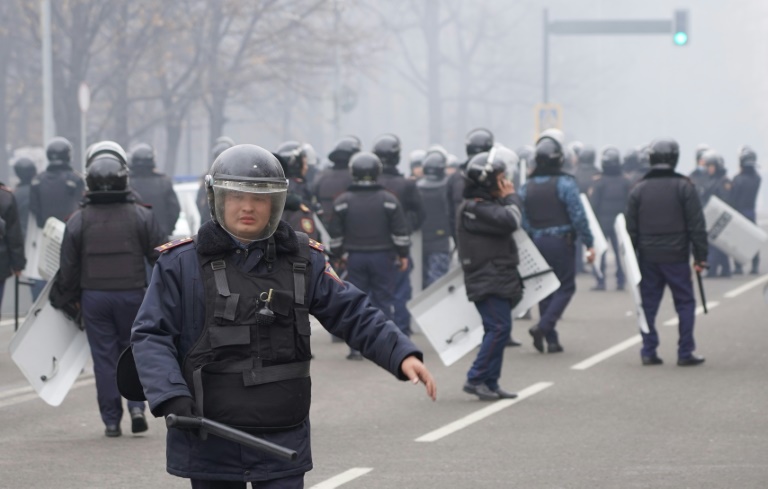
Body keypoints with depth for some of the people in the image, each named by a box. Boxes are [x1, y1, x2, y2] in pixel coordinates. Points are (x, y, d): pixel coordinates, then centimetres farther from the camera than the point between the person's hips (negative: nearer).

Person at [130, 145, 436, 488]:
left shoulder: (303, 261, 5)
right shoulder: (181, 263, -2)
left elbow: (354, 315, 6)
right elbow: (150, 337, -5)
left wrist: (401, 354, -10)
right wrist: (172, 398, -20)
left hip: (282, 445, 1)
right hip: (209, 444, -1)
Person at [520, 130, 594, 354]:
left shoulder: (527, 187, 5)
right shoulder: (565, 183, -10)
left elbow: (523, 221, 6)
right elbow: (578, 216, -13)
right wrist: (588, 243, -9)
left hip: (537, 243, 5)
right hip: (561, 242, -5)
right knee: (565, 287, 4)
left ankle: (551, 340, 10)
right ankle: (543, 326, -16)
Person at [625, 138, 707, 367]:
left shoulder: (638, 190, 4)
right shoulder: (684, 187, -4)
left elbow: (631, 229, 5)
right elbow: (696, 226, -6)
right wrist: (700, 257, -2)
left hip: (648, 257, 3)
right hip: (676, 257, -3)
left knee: (648, 304, 8)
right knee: (685, 303, 5)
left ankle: (648, 352, 6)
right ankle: (685, 353, 1)